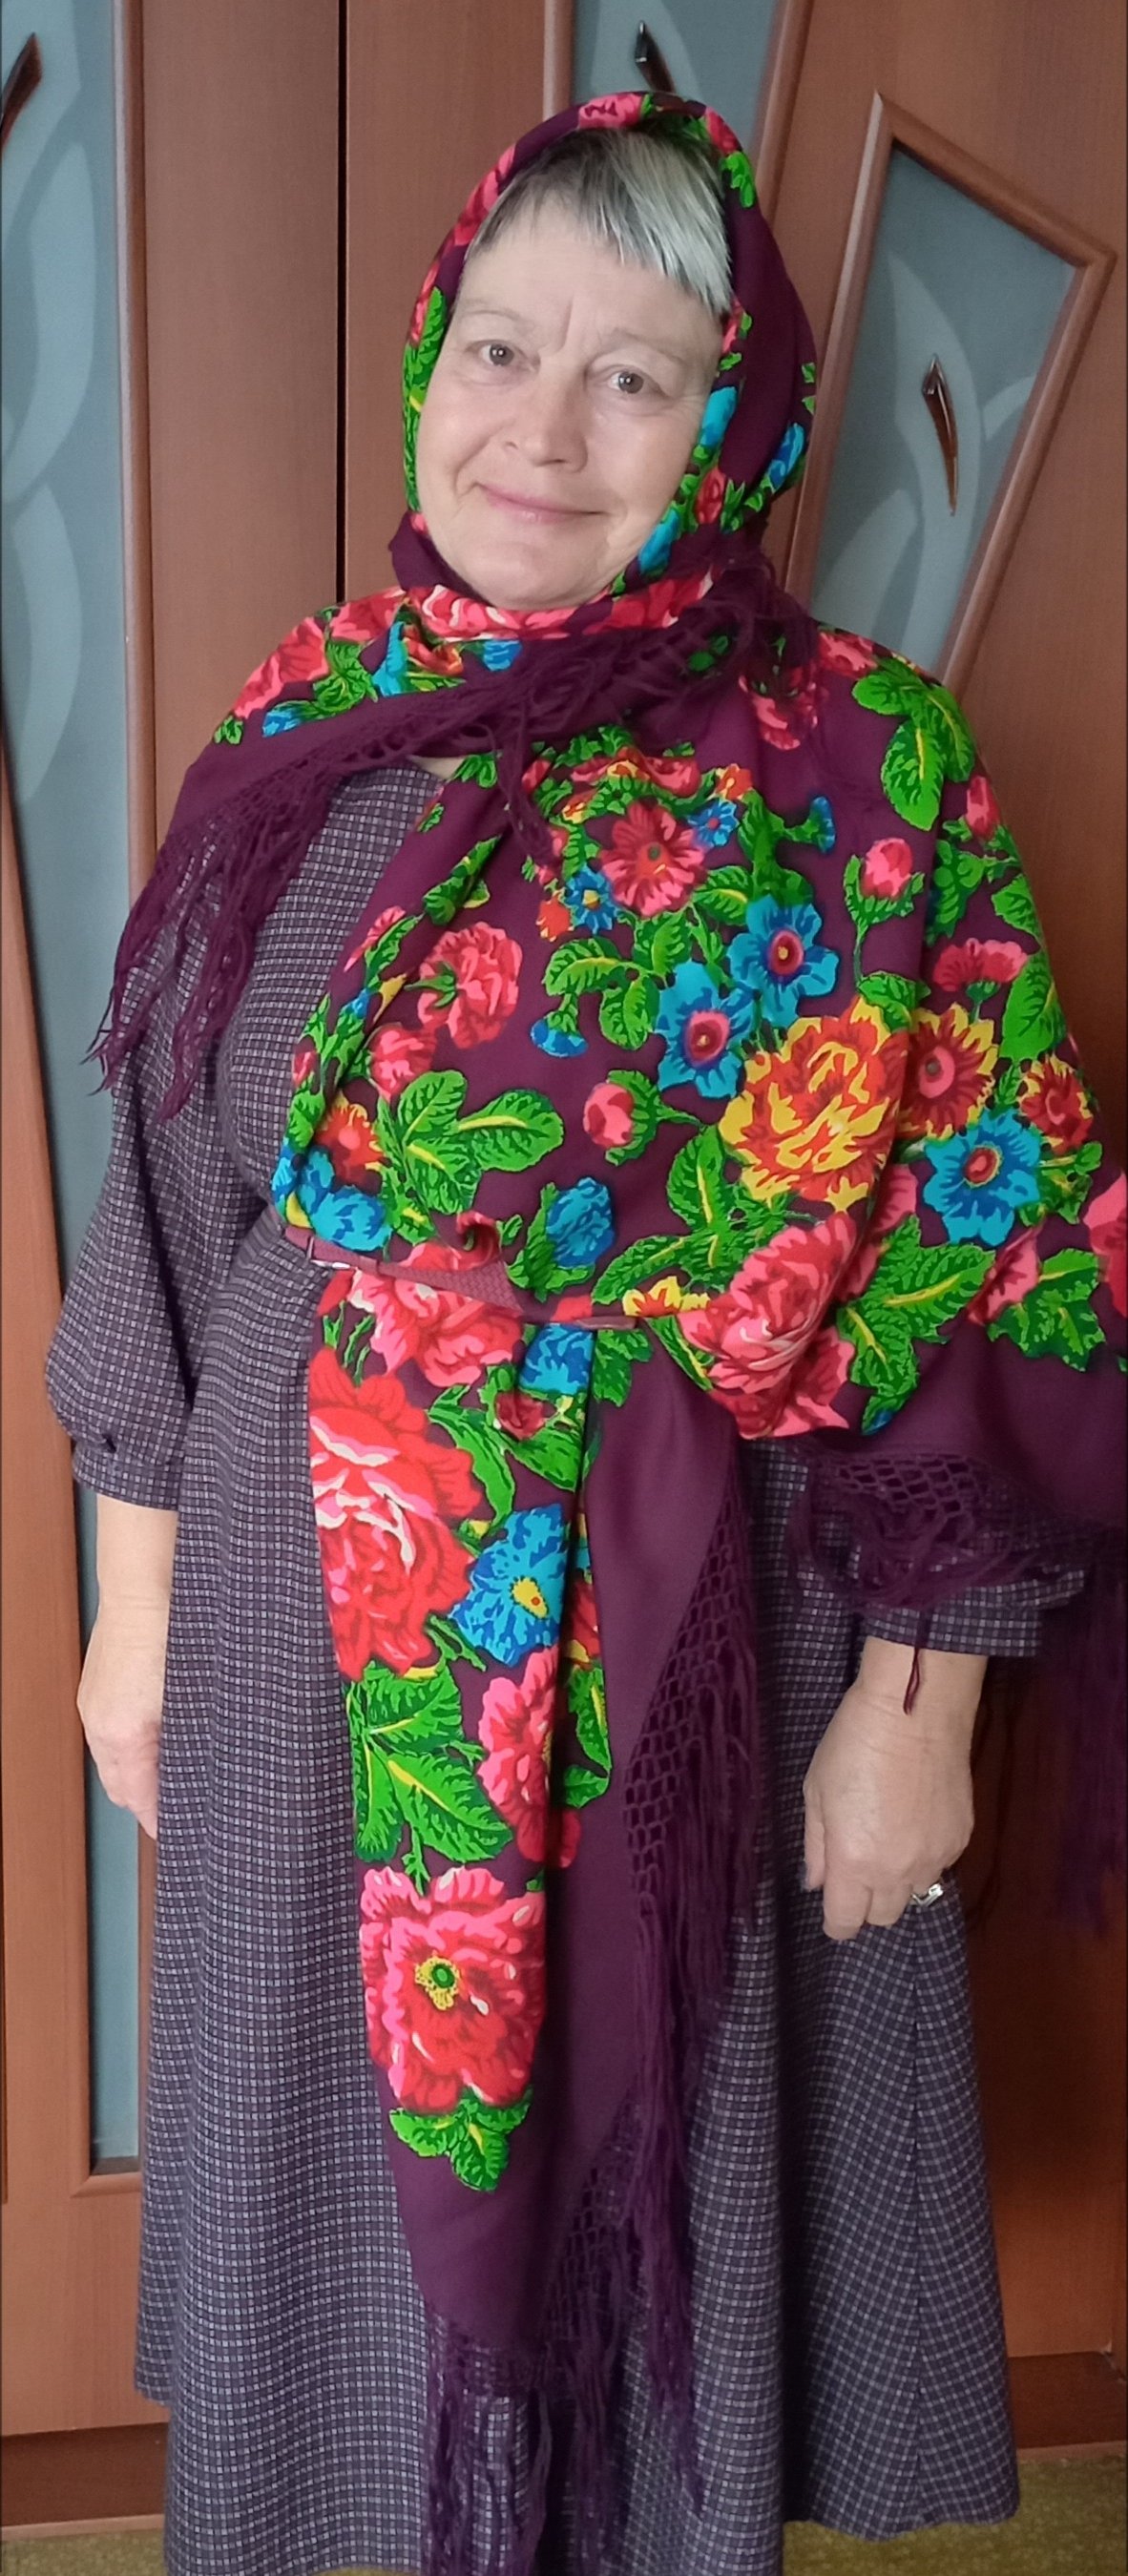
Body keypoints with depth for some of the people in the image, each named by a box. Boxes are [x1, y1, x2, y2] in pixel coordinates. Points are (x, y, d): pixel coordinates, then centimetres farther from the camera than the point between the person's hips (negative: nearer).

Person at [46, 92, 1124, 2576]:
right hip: (317, 1626, 3)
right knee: (355, 2138, 19)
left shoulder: (865, 775, -9)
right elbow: (169, 1205, 5)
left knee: (660, 2167, 15)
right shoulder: (300, 739, 1)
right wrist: (139, 1603, 7)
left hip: (694, 1645, -3)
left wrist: (918, 1702, -9)